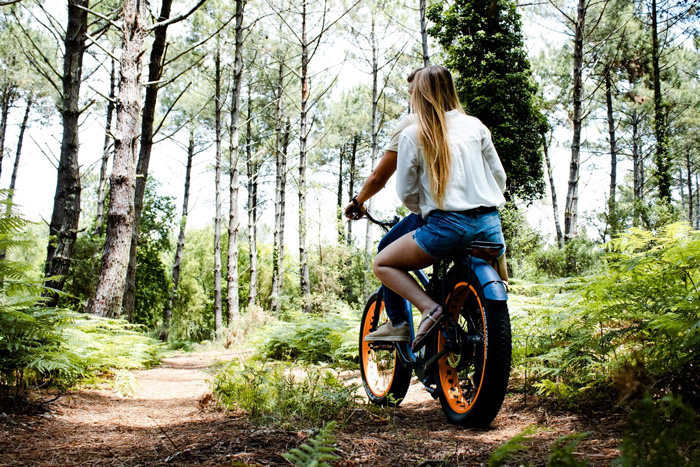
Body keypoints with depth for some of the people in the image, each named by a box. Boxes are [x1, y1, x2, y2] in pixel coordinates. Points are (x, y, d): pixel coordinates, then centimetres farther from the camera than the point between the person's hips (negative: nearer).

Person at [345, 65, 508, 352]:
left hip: (447, 225, -5)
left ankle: (429, 308, -7)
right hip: (489, 224, 5)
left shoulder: (411, 134, 3)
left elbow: (405, 193, 2)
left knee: (383, 264, 11)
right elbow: (500, 178, 14)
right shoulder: (476, 126, 12)